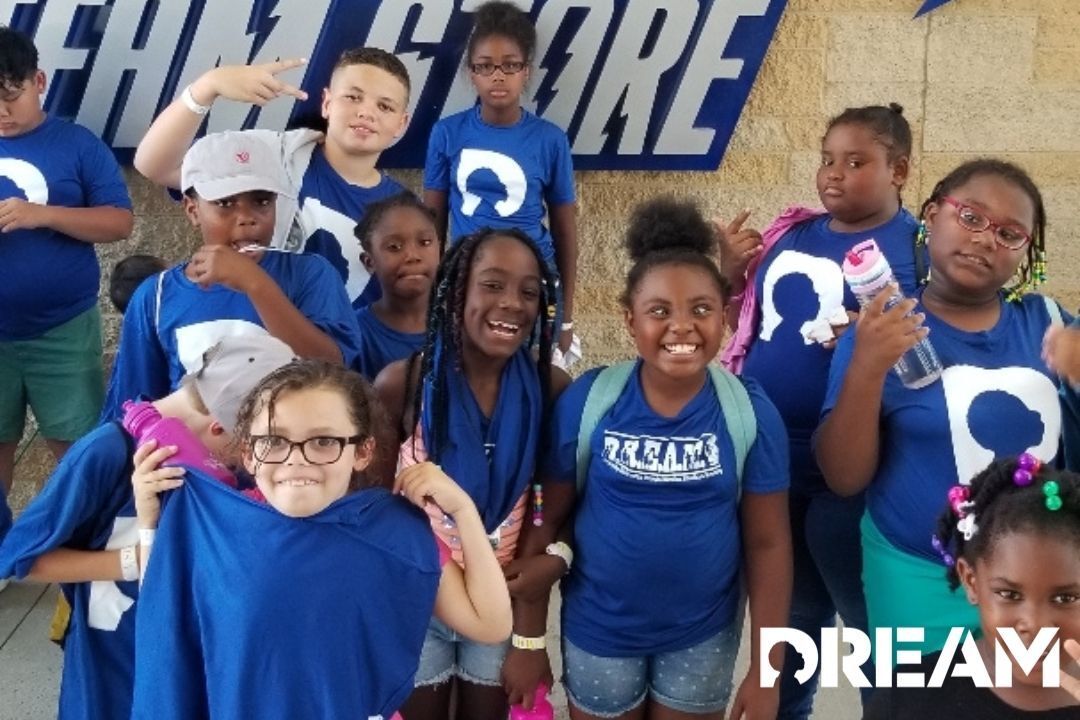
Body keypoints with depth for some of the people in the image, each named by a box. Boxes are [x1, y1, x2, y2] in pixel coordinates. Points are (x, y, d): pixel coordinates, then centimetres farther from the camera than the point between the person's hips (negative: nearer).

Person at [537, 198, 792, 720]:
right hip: (599, 630, 0)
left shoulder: (750, 412, -12)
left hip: (703, 635, 0)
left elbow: (767, 542, -7)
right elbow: (548, 516, -6)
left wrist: (767, 668, -6)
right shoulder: (586, 400, -14)